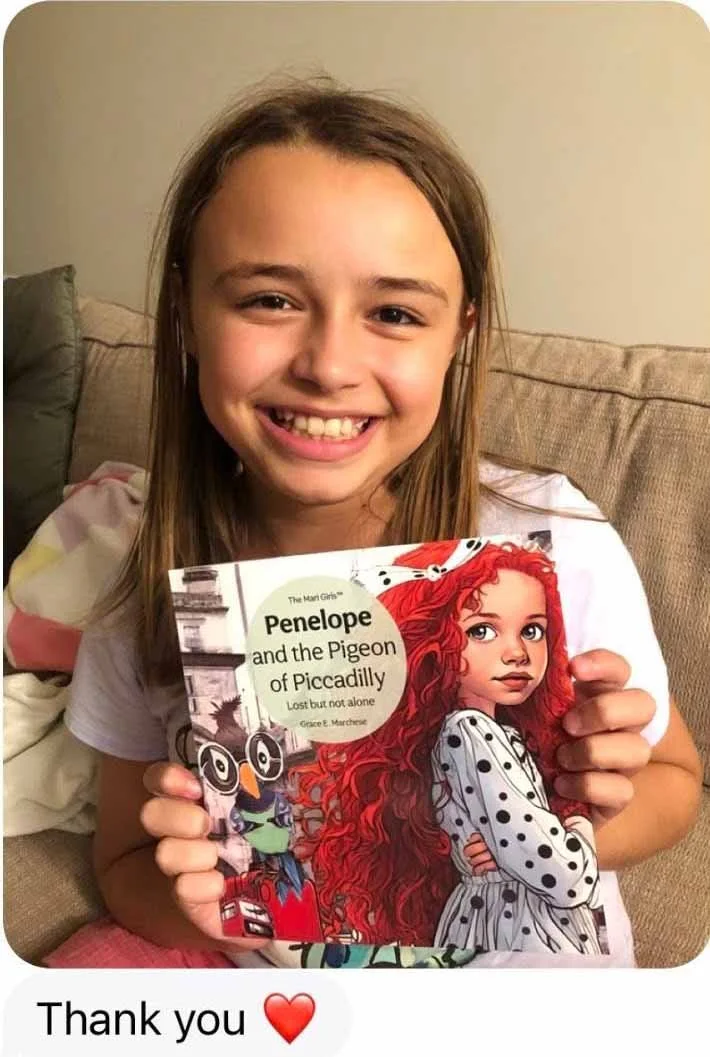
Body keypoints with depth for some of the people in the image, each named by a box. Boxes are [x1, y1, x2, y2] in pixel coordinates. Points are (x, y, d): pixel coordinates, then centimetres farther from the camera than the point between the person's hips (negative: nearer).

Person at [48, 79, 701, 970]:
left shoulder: (561, 552, -22)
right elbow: (124, 863, -2)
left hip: (521, 959, 1)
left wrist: (592, 822, -25)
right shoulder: (151, 598, -16)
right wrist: (189, 899, -23)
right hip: (257, 957, 1)